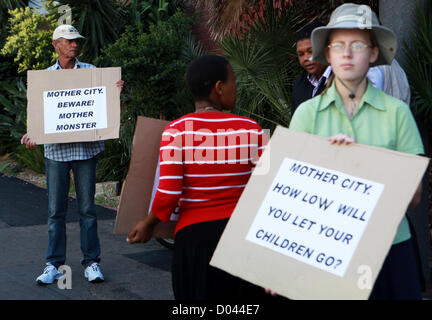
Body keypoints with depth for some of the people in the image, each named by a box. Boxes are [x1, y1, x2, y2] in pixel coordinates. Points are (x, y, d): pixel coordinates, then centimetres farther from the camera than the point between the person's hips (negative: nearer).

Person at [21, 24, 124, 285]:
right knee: (56, 210, 3)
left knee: (87, 208, 3)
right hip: (56, 149, 1)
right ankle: (54, 264, 10)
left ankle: (92, 262, 11)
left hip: (86, 147, -1)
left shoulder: (91, 71, 6)